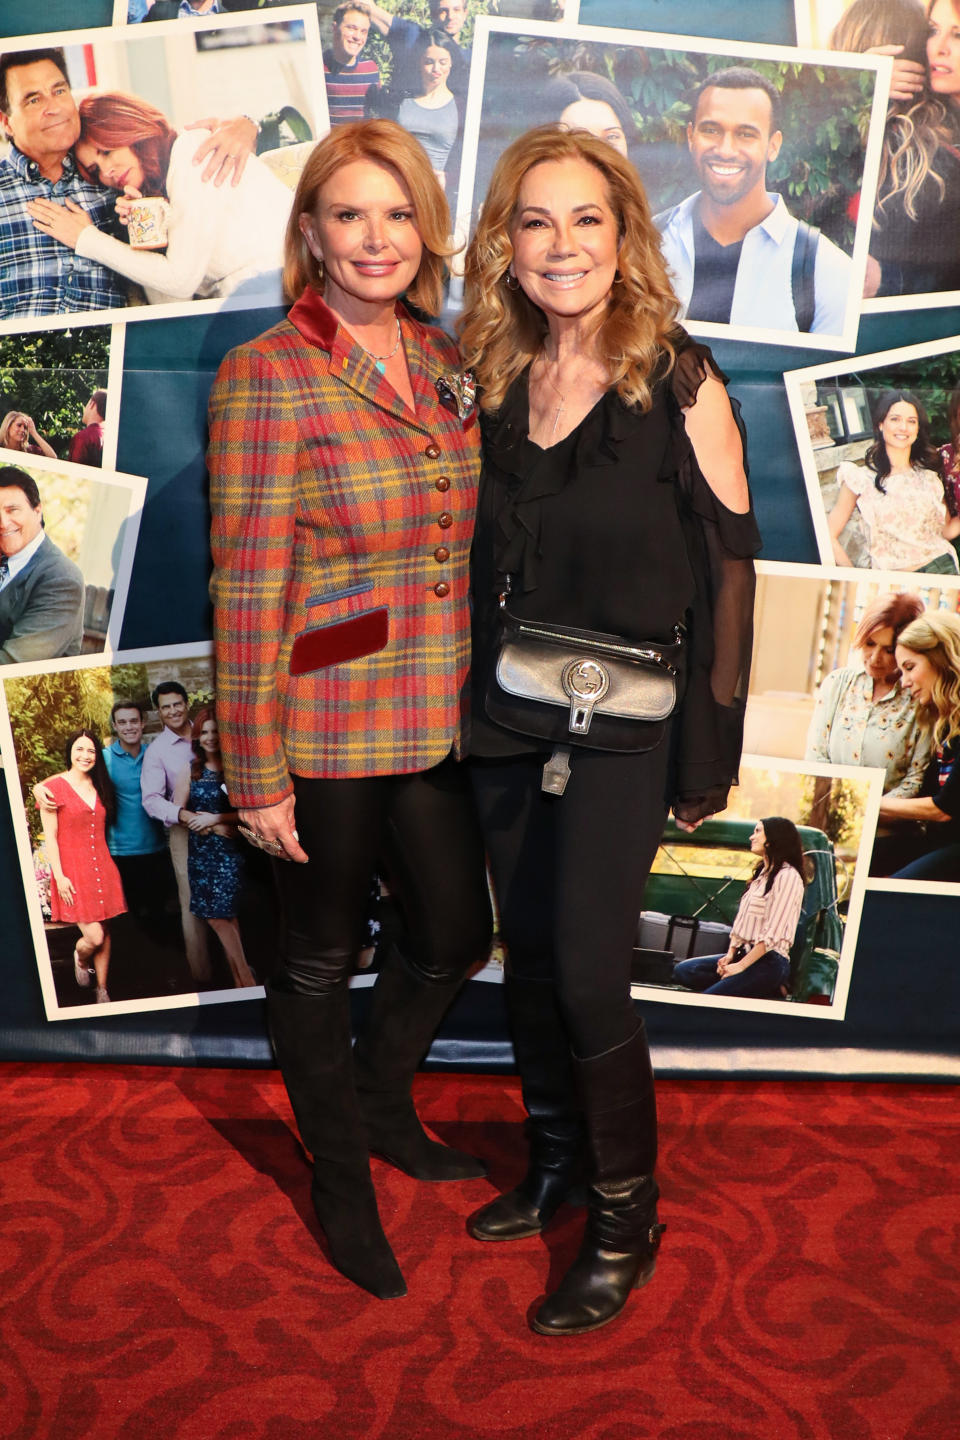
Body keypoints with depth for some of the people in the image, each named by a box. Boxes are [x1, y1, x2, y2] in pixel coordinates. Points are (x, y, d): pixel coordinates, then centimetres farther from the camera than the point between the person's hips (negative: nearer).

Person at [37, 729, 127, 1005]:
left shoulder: (99, 786, 11)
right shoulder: (55, 786, -7)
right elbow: (50, 837, -8)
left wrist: (109, 866, 8)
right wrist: (59, 876, -13)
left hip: (102, 867, 5)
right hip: (73, 871, -5)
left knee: (105, 933, 8)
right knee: (94, 937, -9)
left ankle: (102, 991, 22)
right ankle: (80, 958, 27)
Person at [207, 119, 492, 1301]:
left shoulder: (444, 361, 6)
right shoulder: (266, 377, -13)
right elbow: (247, 588, -14)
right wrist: (256, 771, -13)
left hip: (439, 717, 6)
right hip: (327, 725, -6)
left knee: (456, 934, 17)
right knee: (323, 955, 12)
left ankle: (381, 1101, 47)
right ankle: (340, 1177, 37)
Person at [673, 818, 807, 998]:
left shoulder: (788, 876, -9)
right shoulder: (761, 873, 21)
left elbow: (773, 934, -16)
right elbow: (740, 921, 18)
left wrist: (741, 966, -16)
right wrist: (730, 955, 3)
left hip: (769, 963, -10)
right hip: (745, 954, 10)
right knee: (682, 970, -8)